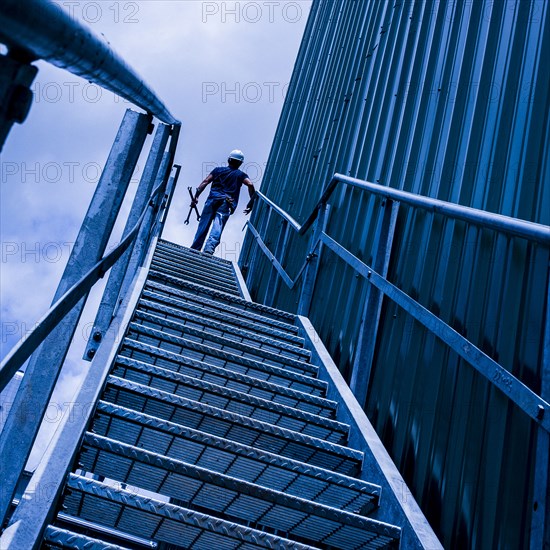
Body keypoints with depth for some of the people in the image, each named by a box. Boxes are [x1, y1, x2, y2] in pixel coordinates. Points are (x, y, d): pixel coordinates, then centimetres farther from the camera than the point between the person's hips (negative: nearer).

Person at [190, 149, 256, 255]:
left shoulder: (218, 170, 20)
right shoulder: (241, 175, 17)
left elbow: (205, 182, 7)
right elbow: (250, 185, -2)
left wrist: (196, 196, 1)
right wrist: (251, 203, 1)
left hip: (212, 200, 2)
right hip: (226, 205, -2)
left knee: (203, 226, 6)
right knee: (217, 228, -15)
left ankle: (194, 250, 5)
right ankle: (209, 248, -36)